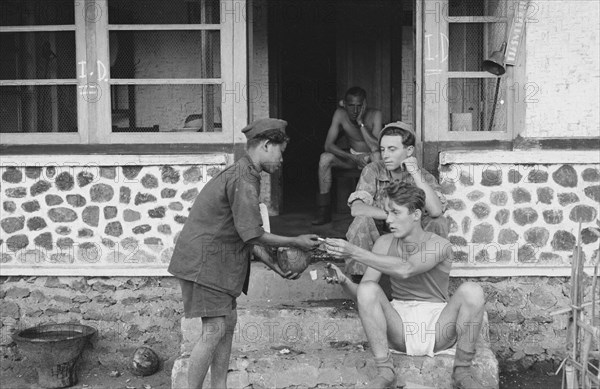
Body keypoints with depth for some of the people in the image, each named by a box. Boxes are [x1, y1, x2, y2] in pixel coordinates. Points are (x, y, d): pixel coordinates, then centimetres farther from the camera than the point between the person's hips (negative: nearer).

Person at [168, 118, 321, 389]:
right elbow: (252, 234, -20)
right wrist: (295, 242, -9)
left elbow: (246, 235, 16)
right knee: (214, 330, -10)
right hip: (204, 261, -11)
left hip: (219, 260, 11)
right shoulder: (243, 179, -19)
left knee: (228, 321, 12)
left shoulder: (243, 174, 15)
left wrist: (273, 264, 11)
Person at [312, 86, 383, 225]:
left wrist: (361, 123, -35)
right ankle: (323, 211, -17)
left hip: (372, 158, -3)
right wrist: (353, 157, -29)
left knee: (377, 155, -38)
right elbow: (328, 145, -18)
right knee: (325, 158, -22)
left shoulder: (375, 115, -22)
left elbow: (376, 147, -31)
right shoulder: (340, 114, -15)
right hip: (352, 156, 3)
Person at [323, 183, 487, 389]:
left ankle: (462, 371, -12)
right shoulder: (385, 243, 2)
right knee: (368, 289, -24)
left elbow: (406, 270, -31)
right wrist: (344, 281, -23)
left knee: (472, 291, -29)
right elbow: (361, 295, 0)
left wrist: (354, 252, -36)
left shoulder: (439, 246, -11)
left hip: (438, 328, -2)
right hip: (399, 328, 3)